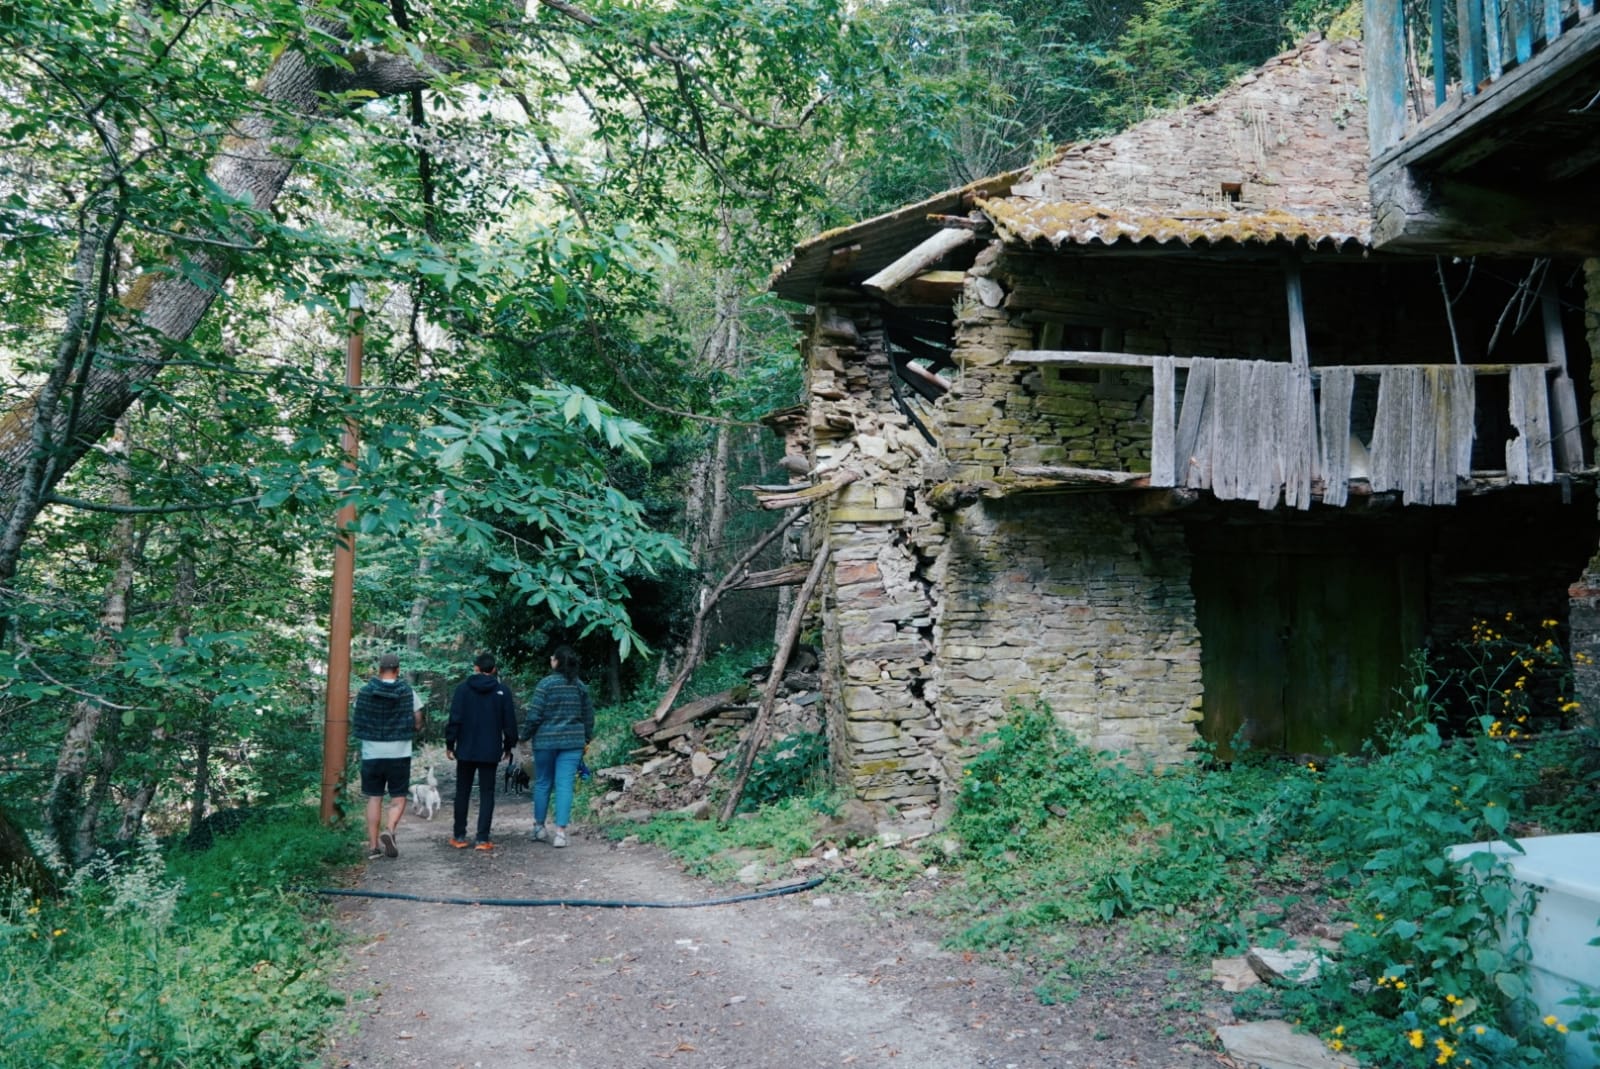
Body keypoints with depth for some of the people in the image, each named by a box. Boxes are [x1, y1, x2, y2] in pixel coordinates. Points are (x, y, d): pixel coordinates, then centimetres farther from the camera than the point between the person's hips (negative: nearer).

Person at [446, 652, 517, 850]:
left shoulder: (463, 689, -4)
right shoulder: (503, 691, -1)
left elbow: (455, 719, -6)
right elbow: (509, 722, 2)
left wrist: (449, 744, 3)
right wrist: (508, 746, 14)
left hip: (466, 751, 0)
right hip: (491, 752, 0)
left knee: (462, 793, 12)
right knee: (486, 794, 4)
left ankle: (459, 836, 15)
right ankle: (483, 838, -1)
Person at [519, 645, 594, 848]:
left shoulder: (546, 683, -9)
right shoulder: (580, 686, 4)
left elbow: (534, 715, -9)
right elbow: (589, 716, 10)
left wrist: (523, 736, 5)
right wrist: (586, 738, 23)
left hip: (546, 740, -2)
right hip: (573, 741, 3)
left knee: (542, 782, 13)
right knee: (565, 785, 1)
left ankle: (539, 826, 24)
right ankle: (560, 832, -3)